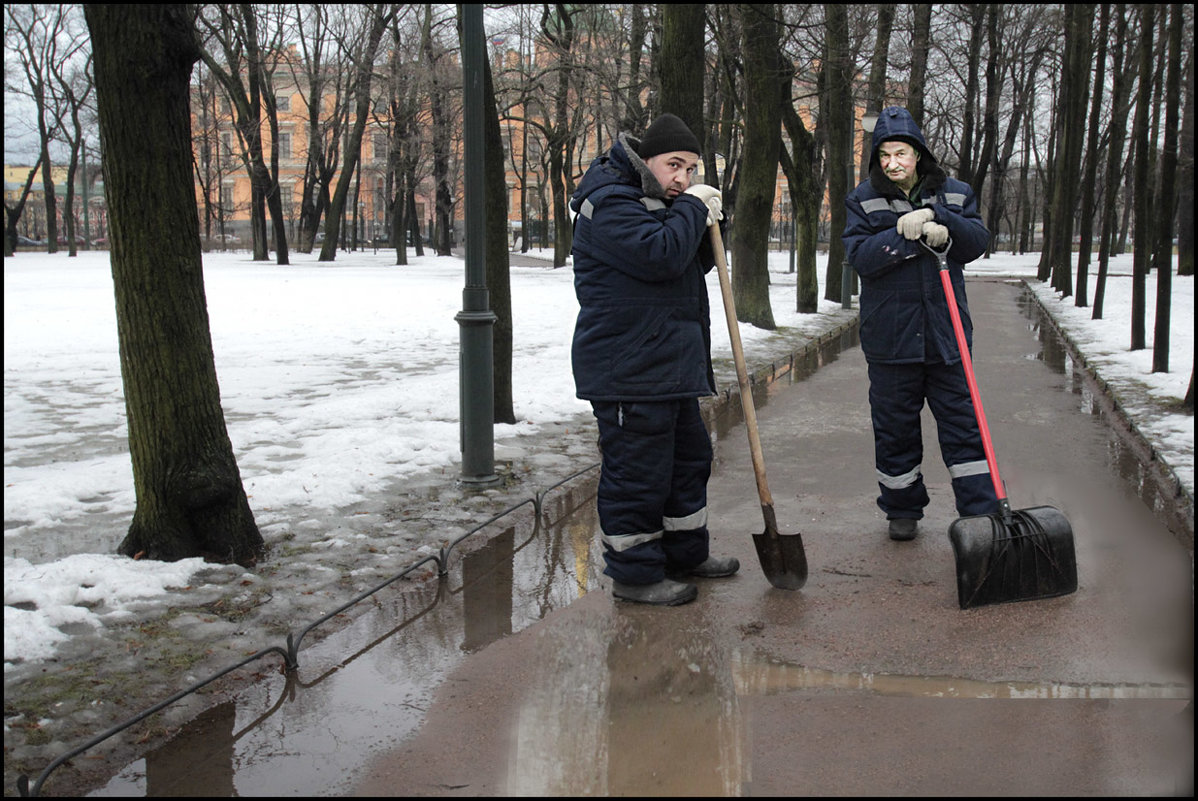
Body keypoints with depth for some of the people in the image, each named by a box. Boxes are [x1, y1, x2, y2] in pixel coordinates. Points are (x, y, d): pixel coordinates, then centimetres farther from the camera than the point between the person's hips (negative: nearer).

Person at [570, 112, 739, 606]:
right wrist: (692, 209, -12)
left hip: (671, 367, 11)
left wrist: (708, 225, 4)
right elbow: (658, 255, -26)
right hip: (627, 371, -11)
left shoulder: (658, 202, 20)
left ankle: (686, 552, 34)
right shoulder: (611, 202, -13)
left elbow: (694, 263, 21)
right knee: (637, 471, -5)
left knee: (689, 458, 20)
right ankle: (634, 574, 5)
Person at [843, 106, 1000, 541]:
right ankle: (902, 509, 24)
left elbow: (979, 242, -1)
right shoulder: (863, 200, 1)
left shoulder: (954, 193, 7)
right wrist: (905, 235, -21)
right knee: (895, 426, 8)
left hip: (945, 331, 1)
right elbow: (858, 255, -11)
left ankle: (982, 510, 9)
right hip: (890, 335, -1)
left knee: (962, 421, 3)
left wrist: (941, 222, -17)